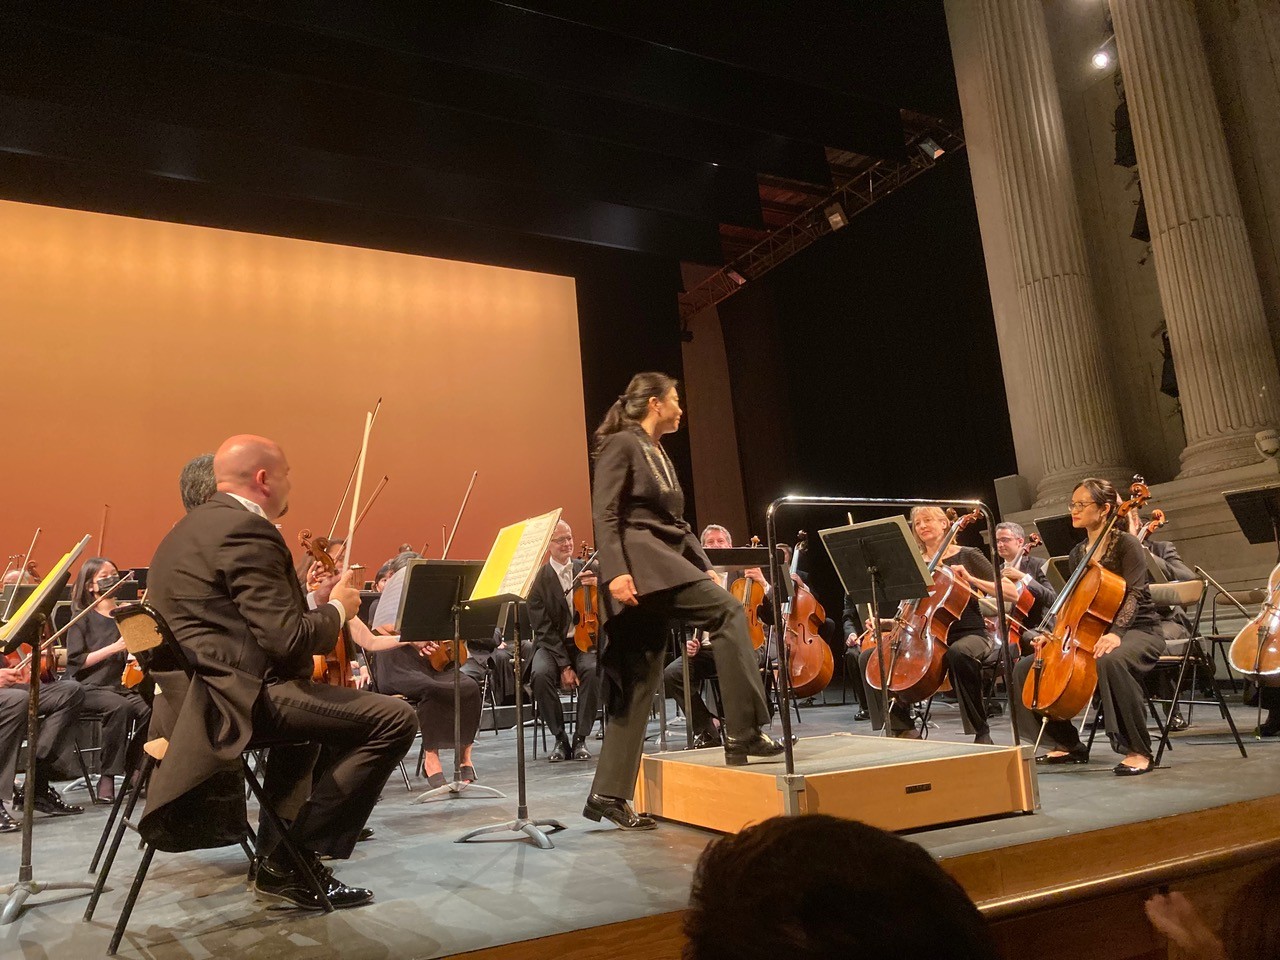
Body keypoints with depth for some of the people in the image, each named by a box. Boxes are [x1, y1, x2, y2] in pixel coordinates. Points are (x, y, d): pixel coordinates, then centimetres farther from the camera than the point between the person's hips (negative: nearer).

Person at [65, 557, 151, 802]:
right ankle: (108, 776, -20)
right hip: (91, 687, -3)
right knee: (121, 707, -35)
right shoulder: (82, 618, 3)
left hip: (123, 685, 4)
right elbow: (76, 661, -6)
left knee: (149, 710, -28)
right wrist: (113, 648, -16)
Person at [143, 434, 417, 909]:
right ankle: (294, 859, -4)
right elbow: (287, 639, -22)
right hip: (235, 694, -11)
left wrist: (313, 602, 16)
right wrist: (337, 609, -4)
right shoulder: (247, 531, -16)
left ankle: (278, 856, 36)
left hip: (193, 690, 12)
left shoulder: (193, 527, 17)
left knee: (312, 706, 37)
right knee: (394, 719, -15)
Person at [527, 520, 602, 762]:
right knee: (540, 675, -32)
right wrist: (564, 665, -18)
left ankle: (581, 738, -14)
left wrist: (599, 585, -19)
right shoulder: (540, 578, -5)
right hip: (551, 645, -1)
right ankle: (560, 738, -12)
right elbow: (543, 628, -9)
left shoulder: (588, 570, 5)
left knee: (593, 670, -31)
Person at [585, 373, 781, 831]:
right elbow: (604, 514, -13)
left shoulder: (660, 455, 23)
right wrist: (615, 571, -24)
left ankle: (609, 794, 10)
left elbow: (677, 523, 24)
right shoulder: (621, 445, -3)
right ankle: (744, 733, -15)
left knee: (639, 685, 6)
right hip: (640, 560, -9)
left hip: (665, 563, 9)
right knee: (727, 610, -18)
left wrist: (706, 568, 17)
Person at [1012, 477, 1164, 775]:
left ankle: (1138, 751, -29)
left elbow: (1133, 593, -23)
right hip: (1092, 633, 8)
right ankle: (1069, 744, 9)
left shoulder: (1126, 543, -10)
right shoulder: (1078, 554, 12)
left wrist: (1116, 632, -38)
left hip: (1138, 630, -8)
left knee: (1110, 661, -44)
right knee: (1025, 668, -3)